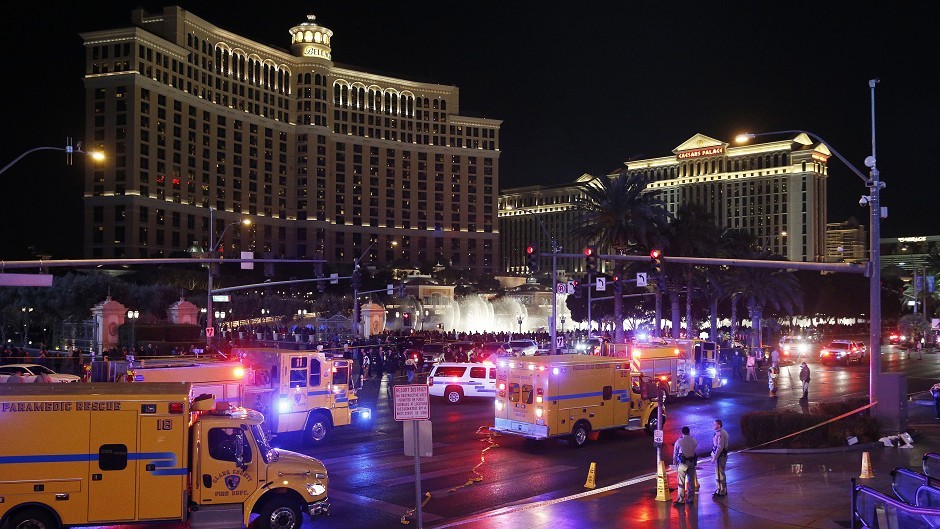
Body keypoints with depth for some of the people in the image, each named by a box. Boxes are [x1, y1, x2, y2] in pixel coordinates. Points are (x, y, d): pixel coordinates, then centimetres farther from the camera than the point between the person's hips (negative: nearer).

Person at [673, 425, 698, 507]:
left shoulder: (679, 441, -5)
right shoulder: (694, 441, 1)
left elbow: (675, 454, 4)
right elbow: (695, 451, -1)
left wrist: (675, 463, 17)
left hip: (682, 463, -3)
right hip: (691, 463, 3)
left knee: (681, 482, -1)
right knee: (691, 481, 12)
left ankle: (680, 500, -2)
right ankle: (690, 499, 17)